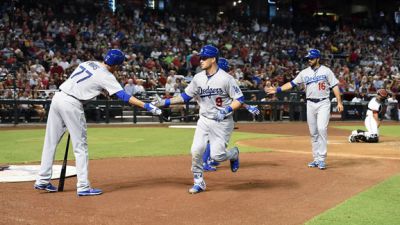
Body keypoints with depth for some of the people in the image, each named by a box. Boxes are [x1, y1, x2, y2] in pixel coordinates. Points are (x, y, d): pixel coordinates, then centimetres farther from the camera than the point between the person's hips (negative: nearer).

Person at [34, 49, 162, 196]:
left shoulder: (88, 63, 15)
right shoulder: (106, 76, -8)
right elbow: (124, 96, -16)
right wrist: (147, 106, -18)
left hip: (57, 97, 8)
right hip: (72, 104, -8)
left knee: (51, 142, 12)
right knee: (80, 146, 0)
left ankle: (42, 181, 18)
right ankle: (83, 187, 1)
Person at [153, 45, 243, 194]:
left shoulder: (225, 78, -14)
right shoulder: (198, 78, 1)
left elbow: (239, 99, -11)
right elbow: (185, 96, 8)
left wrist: (226, 110, -26)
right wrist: (165, 102, 0)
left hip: (222, 122, -5)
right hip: (204, 120, 5)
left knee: (216, 155, -9)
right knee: (196, 151, -4)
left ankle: (234, 153, 26)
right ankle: (199, 182, 14)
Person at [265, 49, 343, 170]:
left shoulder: (326, 71, -1)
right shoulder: (304, 72, 8)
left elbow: (335, 86, -2)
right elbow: (292, 83, 7)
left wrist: (339, 102, -9)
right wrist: (277, 89, -2)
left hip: (323, 103, -4)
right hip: (310, 104, 4)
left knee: (322, 129, -16)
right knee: (313, 132, 6)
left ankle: (322, 159, -13)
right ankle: (316, 159, 13)